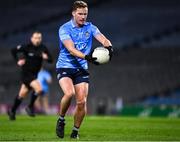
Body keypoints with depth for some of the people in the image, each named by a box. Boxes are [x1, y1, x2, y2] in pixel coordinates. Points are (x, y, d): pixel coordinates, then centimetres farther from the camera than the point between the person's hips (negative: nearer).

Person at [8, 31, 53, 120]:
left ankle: (12, 111, 33)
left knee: (22, 95, 15)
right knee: (39, 89, -23)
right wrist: (18, 61, -10)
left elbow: (50, 60, 0)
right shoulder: (27, 47, -13)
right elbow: (13, 51, -4)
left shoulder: (43, 48, 0)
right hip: (26, 73, -6)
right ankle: (30, 107, -2)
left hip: (34, 74, 6)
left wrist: (46, 57, -21)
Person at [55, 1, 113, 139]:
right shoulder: (64, 29, -9)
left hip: (82, 69, 4)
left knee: (82, 101, -6)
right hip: (65, 67, -4)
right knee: (69, 93, -28)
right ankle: (61, 120, -2)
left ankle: (75, 131, 13)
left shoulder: (90, 27, 4)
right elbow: (71, 50, -22)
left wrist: (109, 47, -34)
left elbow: (103, 39, -9)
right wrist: (87, 57, -38)